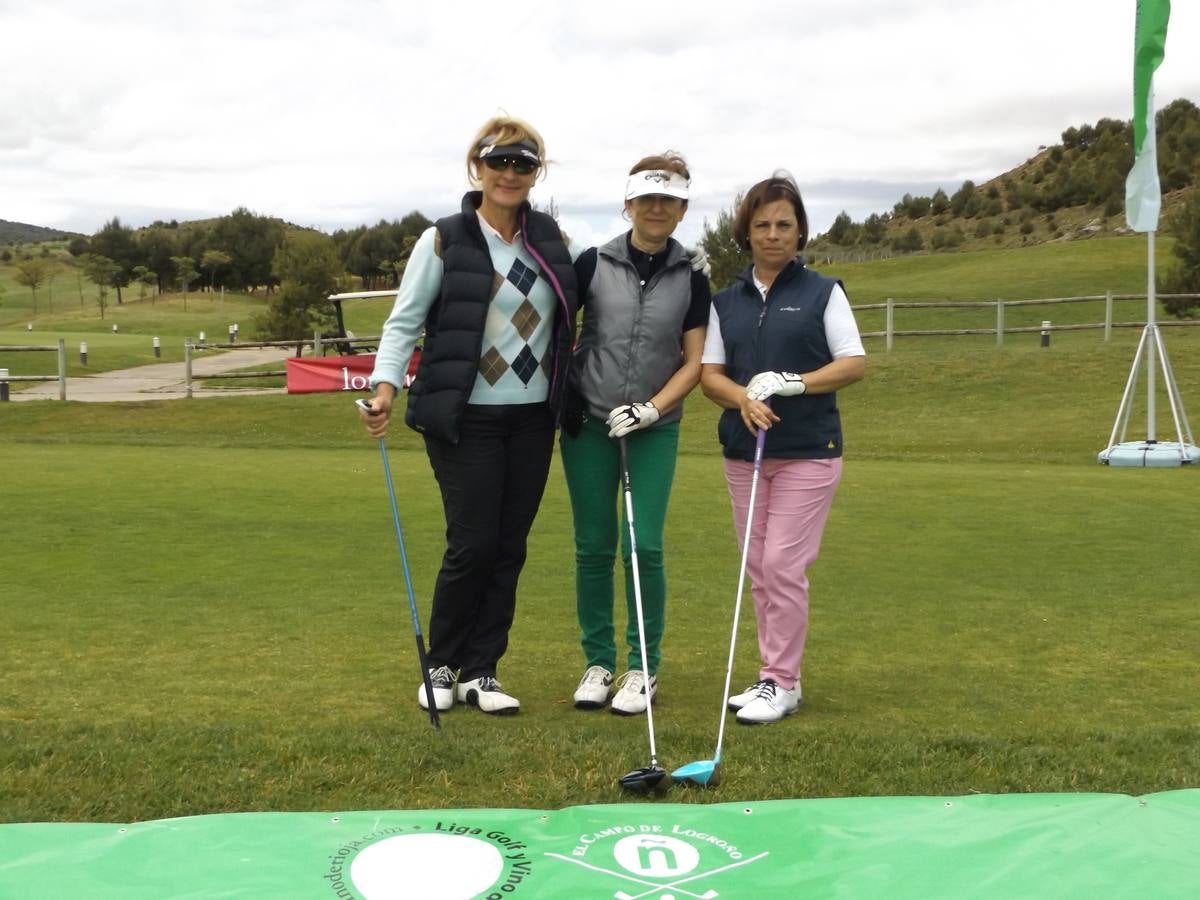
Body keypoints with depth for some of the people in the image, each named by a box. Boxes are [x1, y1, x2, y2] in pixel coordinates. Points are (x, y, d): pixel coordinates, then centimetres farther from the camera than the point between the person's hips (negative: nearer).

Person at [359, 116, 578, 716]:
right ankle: (442, 666, 16)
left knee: (510, 548, 6)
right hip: (466, 418, -4)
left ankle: (481, 672, 18)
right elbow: (404, 321, -6)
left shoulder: (548, 238, 9)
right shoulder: (444, 241, -4)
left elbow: (570, 311, 23)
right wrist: (386, 384, -21)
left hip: (532, 418, 5)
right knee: (472, 545, -5)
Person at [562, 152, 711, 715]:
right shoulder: (593, 263, -1)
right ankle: (597, 662, 17)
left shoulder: (691, 276, 1)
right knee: (594, 546, 3)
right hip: (588, 421, 0)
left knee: (644, 546, -5)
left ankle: (644, 668, 10)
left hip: (654, 426, 0)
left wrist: (651, 409, -10)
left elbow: (694, 362, 1)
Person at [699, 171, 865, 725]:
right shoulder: (726, 301, 10)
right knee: (759, 569, 8)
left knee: (783, 565, -8)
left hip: (807, 451, -4)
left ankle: (781, 682, 2)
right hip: (743, 451, 4)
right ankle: (777, 674, 19)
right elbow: (709, 374, 6)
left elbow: (854, 364, -4)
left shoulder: (822, 293, 1)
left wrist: (792, 382, -18)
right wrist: (743, 398, -15)